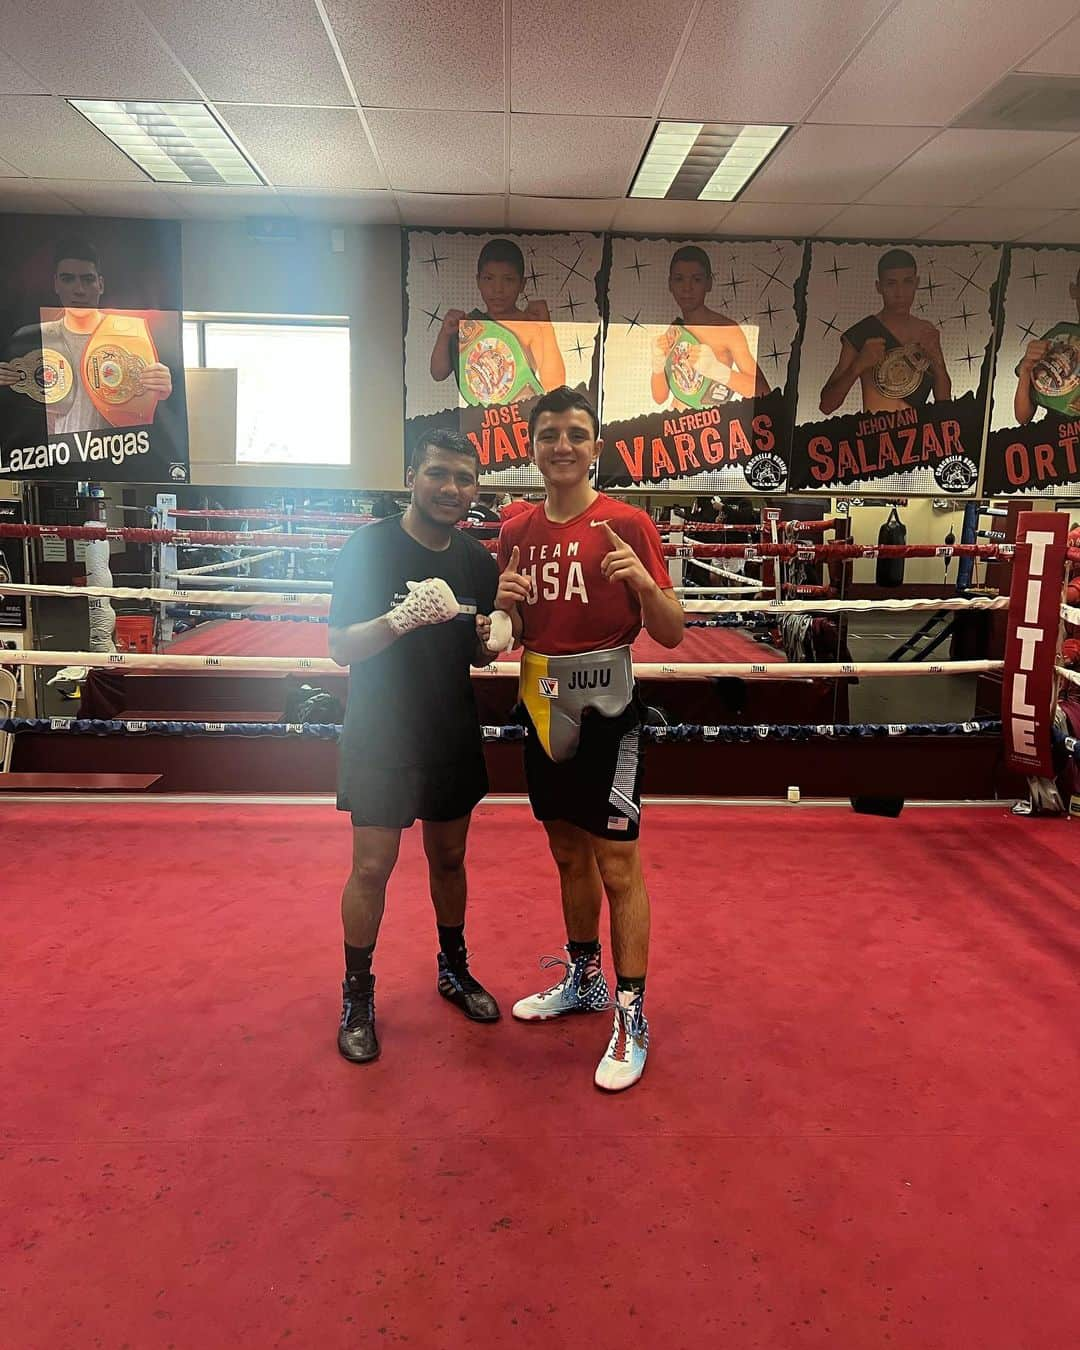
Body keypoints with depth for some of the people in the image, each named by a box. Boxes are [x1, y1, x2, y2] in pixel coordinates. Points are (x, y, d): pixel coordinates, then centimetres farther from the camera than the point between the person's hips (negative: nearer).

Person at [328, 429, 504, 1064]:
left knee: (450, 858, 16)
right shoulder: (371, 546, -12)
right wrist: (399, 618, -34)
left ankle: (455, 969, 36)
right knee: (372, 868, 0)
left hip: (453, 736, 5)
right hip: (381, 736, -4)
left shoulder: (477, 560, 3)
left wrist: (489, 638, -13)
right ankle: (358, 996, 19)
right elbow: (341, 647, -16)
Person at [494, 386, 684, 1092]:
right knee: (568, 853, 18)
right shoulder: (518, 531, 6)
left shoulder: (625, 524, -9)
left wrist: (645, 583, -28)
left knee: (617, 864, 0)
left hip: (605, 709, -6)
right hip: (542, 707, 6)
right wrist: (506, 606, -8)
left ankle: (632, 1017, 13)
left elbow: (673, 634, -9)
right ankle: (583, 980, 37)